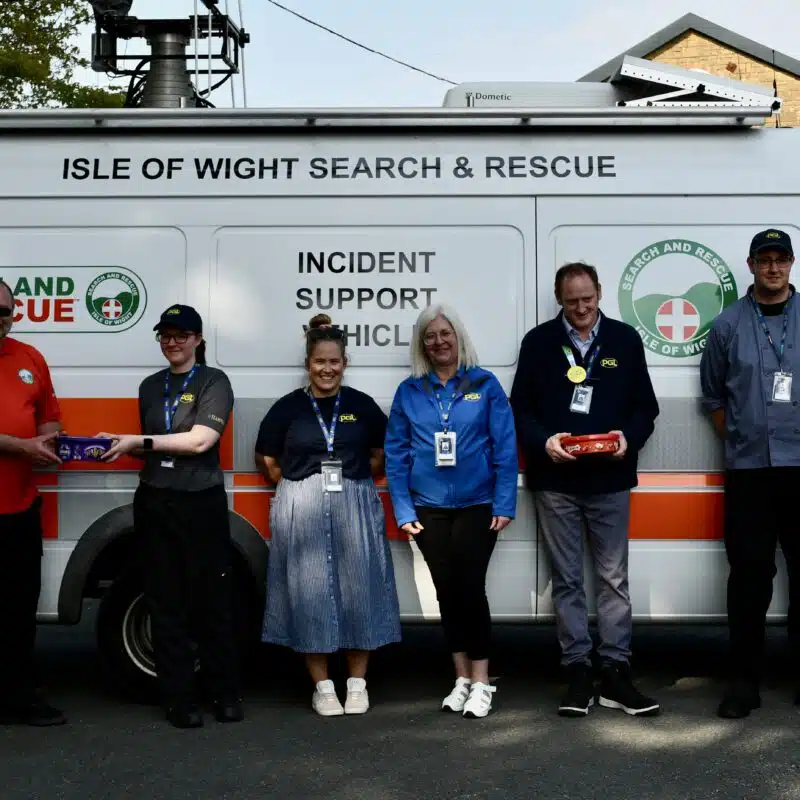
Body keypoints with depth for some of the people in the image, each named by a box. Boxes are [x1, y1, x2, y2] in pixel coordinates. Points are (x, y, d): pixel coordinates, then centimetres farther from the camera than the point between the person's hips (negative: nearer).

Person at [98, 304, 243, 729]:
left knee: (212, 600, 0)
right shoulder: (150, 386, 15)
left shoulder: (213, 381, -1)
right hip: (154, 502, 5)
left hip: (201, 503, -5)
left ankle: (225, 693, 13)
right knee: (165, 603, 5)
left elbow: (200, 440, -13)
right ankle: (179, 698, 13)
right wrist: (119, 442, 3)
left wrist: (139, 440, -12)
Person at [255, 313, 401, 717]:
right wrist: (301, 488, 5)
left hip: (355, 508, 1)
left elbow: (381, 456, 13)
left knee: (358, 590, 3)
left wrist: (352, 482, 5)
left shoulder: (362, 405, 4)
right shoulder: (288, 407, 2)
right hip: (301, 511, -1)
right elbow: (268, 462, 9)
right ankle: (322, 687, 13)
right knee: (310, 593, 2)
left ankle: (358, 684, 16)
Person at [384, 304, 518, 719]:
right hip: (429, 508, 3)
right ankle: (462, 679, 21)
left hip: (477, 505, -2)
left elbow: (505, 448, -4)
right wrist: (403, 510, -2)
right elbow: (396, 453, 4)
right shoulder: (408, 392, 4)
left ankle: (481, 682, 8)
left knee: (471, 588, -5)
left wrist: (504, 505, -9)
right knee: (447, 591, 9)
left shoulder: (485, 385, -1)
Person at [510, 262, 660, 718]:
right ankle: (578, 675, 14)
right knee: (567, 580, 6)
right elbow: (521, 409, 5)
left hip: (610, 479, 0)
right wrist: (544, 441, -13)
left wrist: (629, 438, -12)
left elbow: (645, 406, 8)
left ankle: (616, 674, 12)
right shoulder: (539, 342, 5)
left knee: (614, 578, 4)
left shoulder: (625, 339, 6)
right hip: (555, 480, 0)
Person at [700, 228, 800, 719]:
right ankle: (745, 680, 10)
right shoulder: (729, 324, 6)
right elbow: (713, 394, 13)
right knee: (749, 576, 1)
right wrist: (737, 439, 7)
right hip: (749, 469, 0)